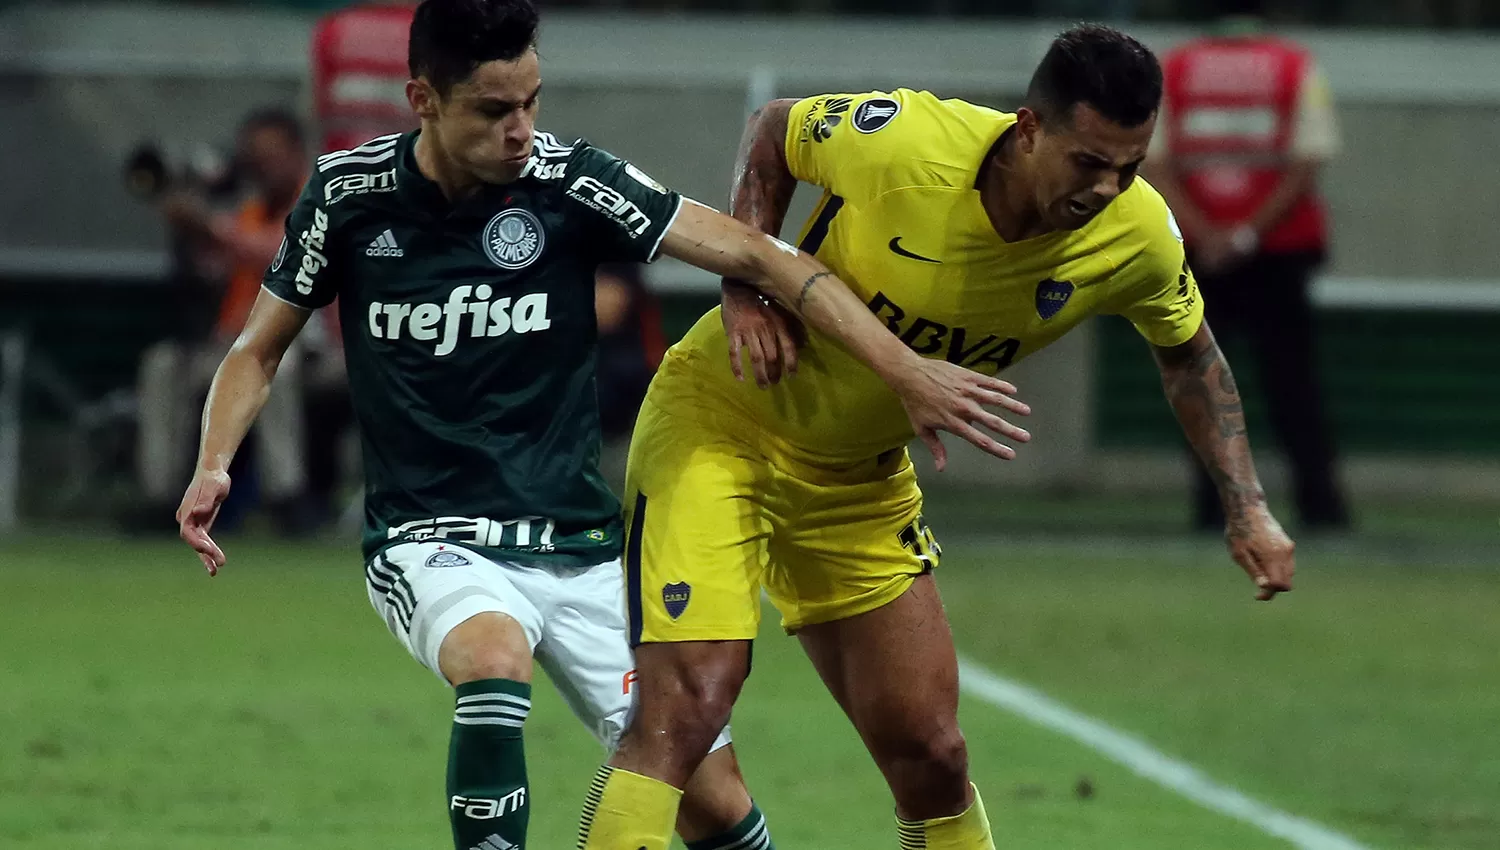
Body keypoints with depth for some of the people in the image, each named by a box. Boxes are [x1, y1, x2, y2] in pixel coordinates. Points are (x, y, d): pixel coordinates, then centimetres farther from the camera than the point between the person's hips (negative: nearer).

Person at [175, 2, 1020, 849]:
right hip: (433, 546, -2)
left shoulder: (569, 179, -8)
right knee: (495, 656, -36)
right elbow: (261, 348, 8)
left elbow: (754, 254, -10)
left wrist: (904, 368, -18)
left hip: (578, 547, 2)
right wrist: (213, 466, -10)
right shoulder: (349, 192, -5)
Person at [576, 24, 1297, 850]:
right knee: (685, 710, -21)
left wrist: (1247, 508, 1)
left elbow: (1187, 352, 8)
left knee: (929, 754, 2)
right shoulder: (901, 141, -27)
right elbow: (771, 132, -5)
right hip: (718, 425, -5)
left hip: (862, 479, 5)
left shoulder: (1137, 235, -15)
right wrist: (746, 284, -17)